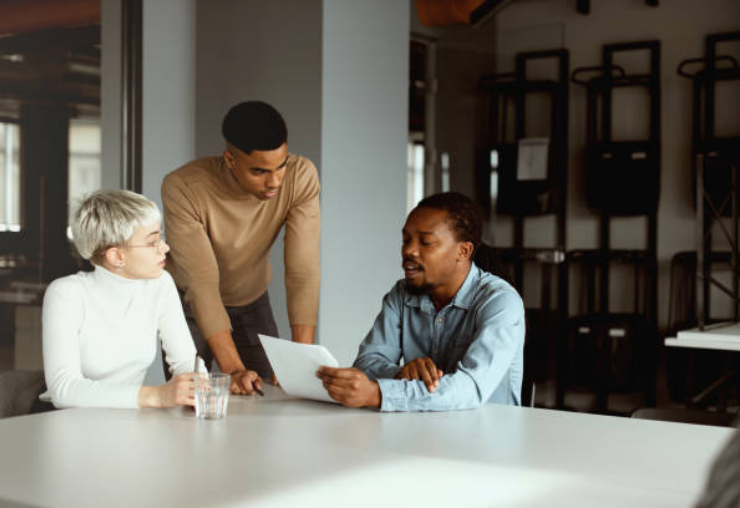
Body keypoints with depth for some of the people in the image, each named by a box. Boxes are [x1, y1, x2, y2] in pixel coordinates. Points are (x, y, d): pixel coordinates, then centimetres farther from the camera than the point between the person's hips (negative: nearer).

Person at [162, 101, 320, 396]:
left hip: (252, 301, 2)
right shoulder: (182, 187, -33)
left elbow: (303, 271, -27)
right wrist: (233, 369, -40)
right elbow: (202, 284, -33)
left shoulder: (301, 177, -26)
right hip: (190, 305, -2)